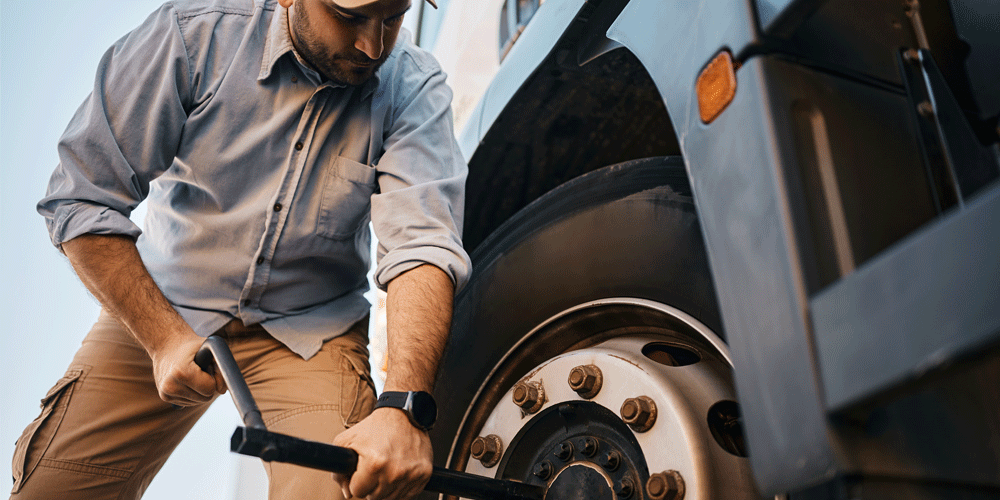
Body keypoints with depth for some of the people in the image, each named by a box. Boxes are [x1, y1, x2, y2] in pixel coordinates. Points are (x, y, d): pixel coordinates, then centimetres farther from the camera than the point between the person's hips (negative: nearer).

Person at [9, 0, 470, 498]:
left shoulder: (415, 87, -14)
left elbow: (423, 243, -25)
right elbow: (82, 198, -13)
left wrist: (403, 407, -39)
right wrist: (163, 338, -22)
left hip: (309, 330, 0)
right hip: (159, 307, 1)